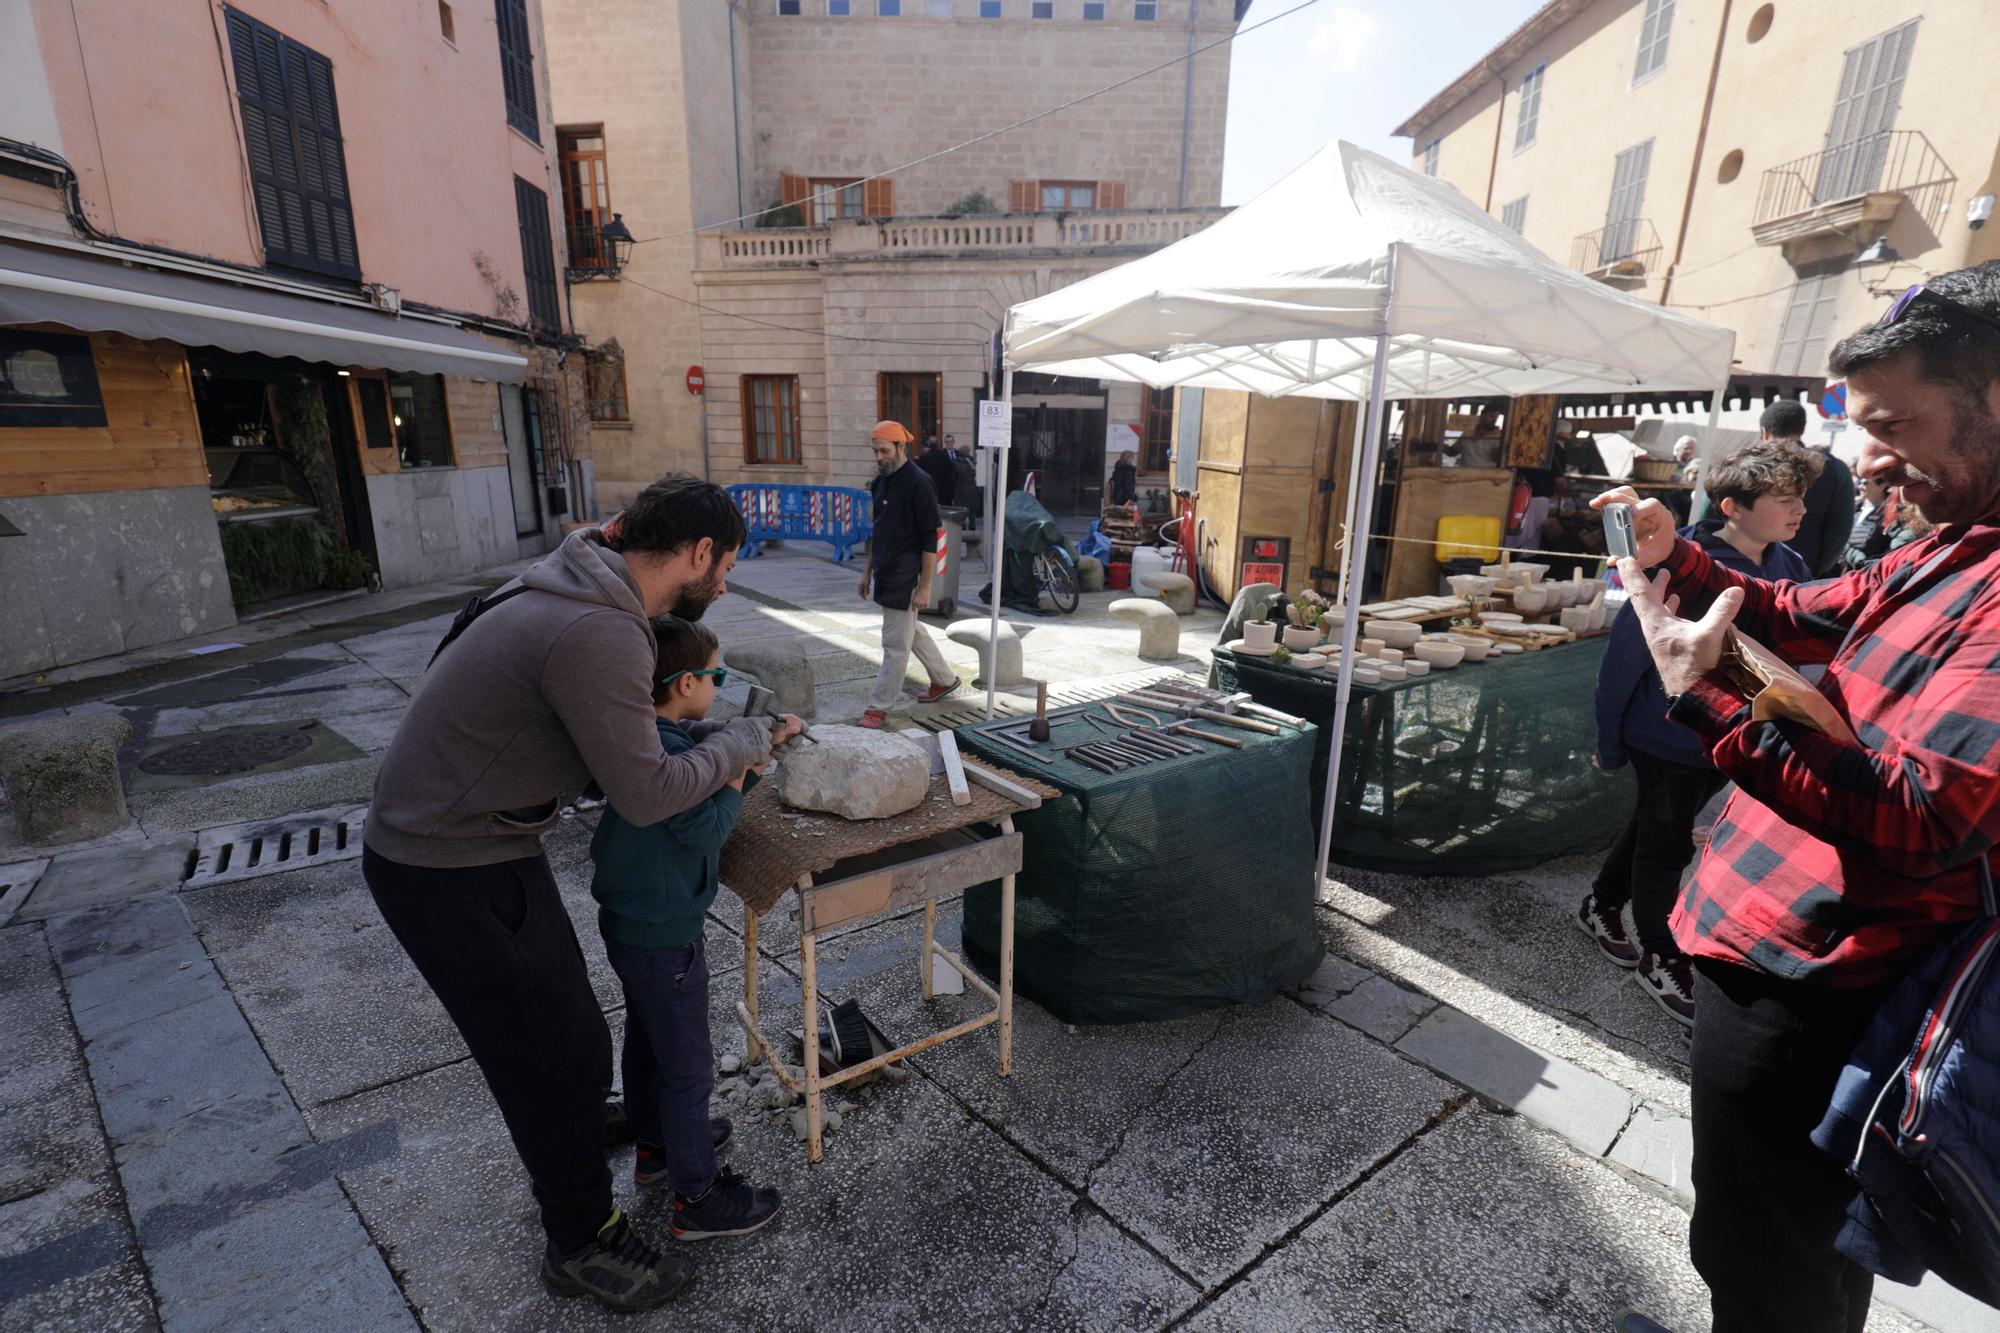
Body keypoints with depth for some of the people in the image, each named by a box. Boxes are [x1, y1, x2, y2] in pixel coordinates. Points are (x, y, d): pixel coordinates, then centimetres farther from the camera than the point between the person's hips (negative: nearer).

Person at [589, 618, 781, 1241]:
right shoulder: (670, 752, -28)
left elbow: (699, 805, 6)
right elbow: (706, 832, -26)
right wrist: (736, 779, -13)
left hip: (628, 925, 10)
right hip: (664, 938, -10)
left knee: (647, 1042, 27)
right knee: (689, 1067, 6)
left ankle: (656, 1144, 47)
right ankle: (698, 1198, 22)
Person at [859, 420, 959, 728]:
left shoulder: (919, 482, -15)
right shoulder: (880, 481, 10)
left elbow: (930, 539, -17)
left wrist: (925, 586, -19)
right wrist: (868, 569, 18)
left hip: (906, 576, -9)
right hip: (885, 572, 9)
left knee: (895, 643, -1)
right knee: (912, 631, 20)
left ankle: (879, 707, 6)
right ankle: (945, 679, 37)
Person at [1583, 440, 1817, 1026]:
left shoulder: (1790, 568, -4)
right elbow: (1624, 654, -18)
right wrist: (1610, 744, -12)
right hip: (1668, 740, -6)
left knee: (1655, 831, 22)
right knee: (1665, 846, 10)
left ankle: (1601, 907, 43)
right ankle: (1661, 960, 28)